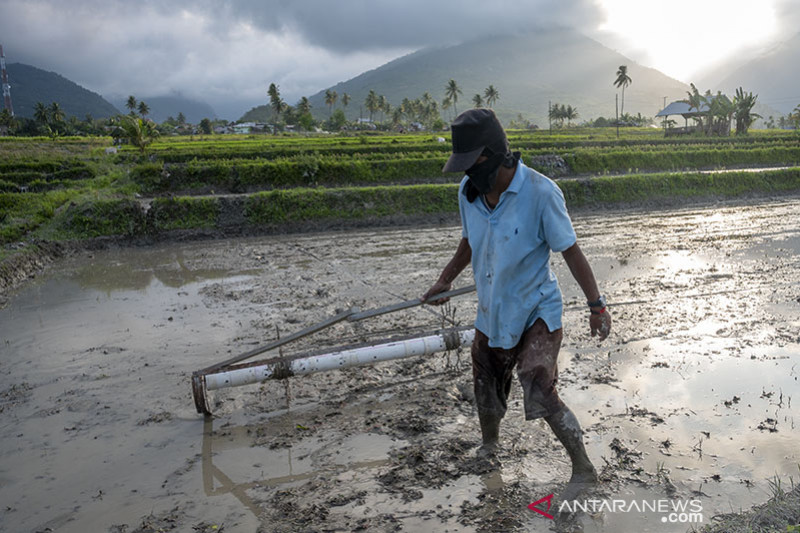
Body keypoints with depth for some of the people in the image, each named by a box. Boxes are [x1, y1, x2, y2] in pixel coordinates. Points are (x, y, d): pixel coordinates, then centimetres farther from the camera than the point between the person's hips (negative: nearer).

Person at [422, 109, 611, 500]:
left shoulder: (540, 193, -22)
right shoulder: (468, 191, -5)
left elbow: (570, 251, -15)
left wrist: (596, 306, -11)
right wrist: (445, 280, 20)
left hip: (535, 312, -6)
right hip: (491, 313, 6)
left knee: (542, 396, -14)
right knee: (486, 392, 18)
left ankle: (584, 470, 11)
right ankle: (488, 448, 47)